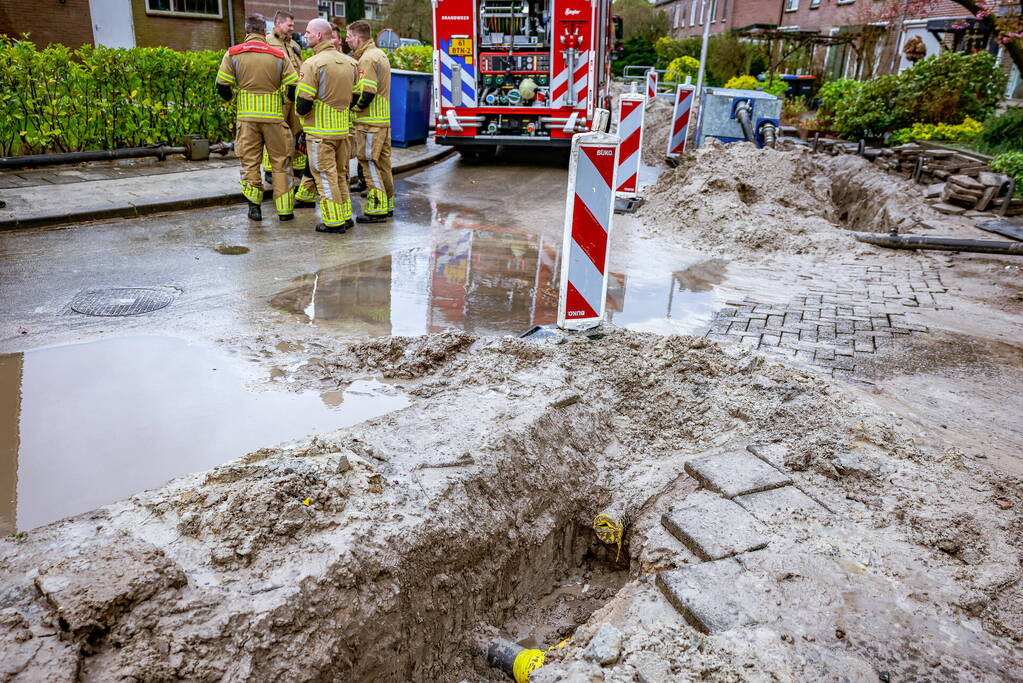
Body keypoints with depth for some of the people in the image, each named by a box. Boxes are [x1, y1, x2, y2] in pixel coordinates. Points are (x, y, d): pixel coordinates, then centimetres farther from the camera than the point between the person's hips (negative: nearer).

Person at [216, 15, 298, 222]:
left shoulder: (233, 54, 1)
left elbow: (223, 87, 1)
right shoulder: (279, 55, -1)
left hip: (246, 117, 1)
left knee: (249, 160, 11)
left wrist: (231, 98, 22)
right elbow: (293, 88, -1)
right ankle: (285, 209, 8)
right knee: (280, 161, 7)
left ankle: (254, 205, 8)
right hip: (274, 117, -1)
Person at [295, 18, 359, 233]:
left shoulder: (313, 63, -14)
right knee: (341, 173, 16)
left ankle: (334, 221, 4)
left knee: (325, 175, 1)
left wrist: (301, 111, 4)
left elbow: (303, 103, -16)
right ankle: (346, 217, 21)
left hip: (321, 131, -7)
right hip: (344, 129, 7)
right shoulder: (349, 62, 7)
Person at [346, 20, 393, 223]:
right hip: (384, 120, 10)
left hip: (370, 122, -10)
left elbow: (365, 95, -22)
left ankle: (376, 210, -2)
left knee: (370, 165, -5)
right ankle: (387, 206, 21)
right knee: (383, 163, 14)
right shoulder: (379, 54, 17)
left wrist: (349, 106, -7)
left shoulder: (368, 59, -15)